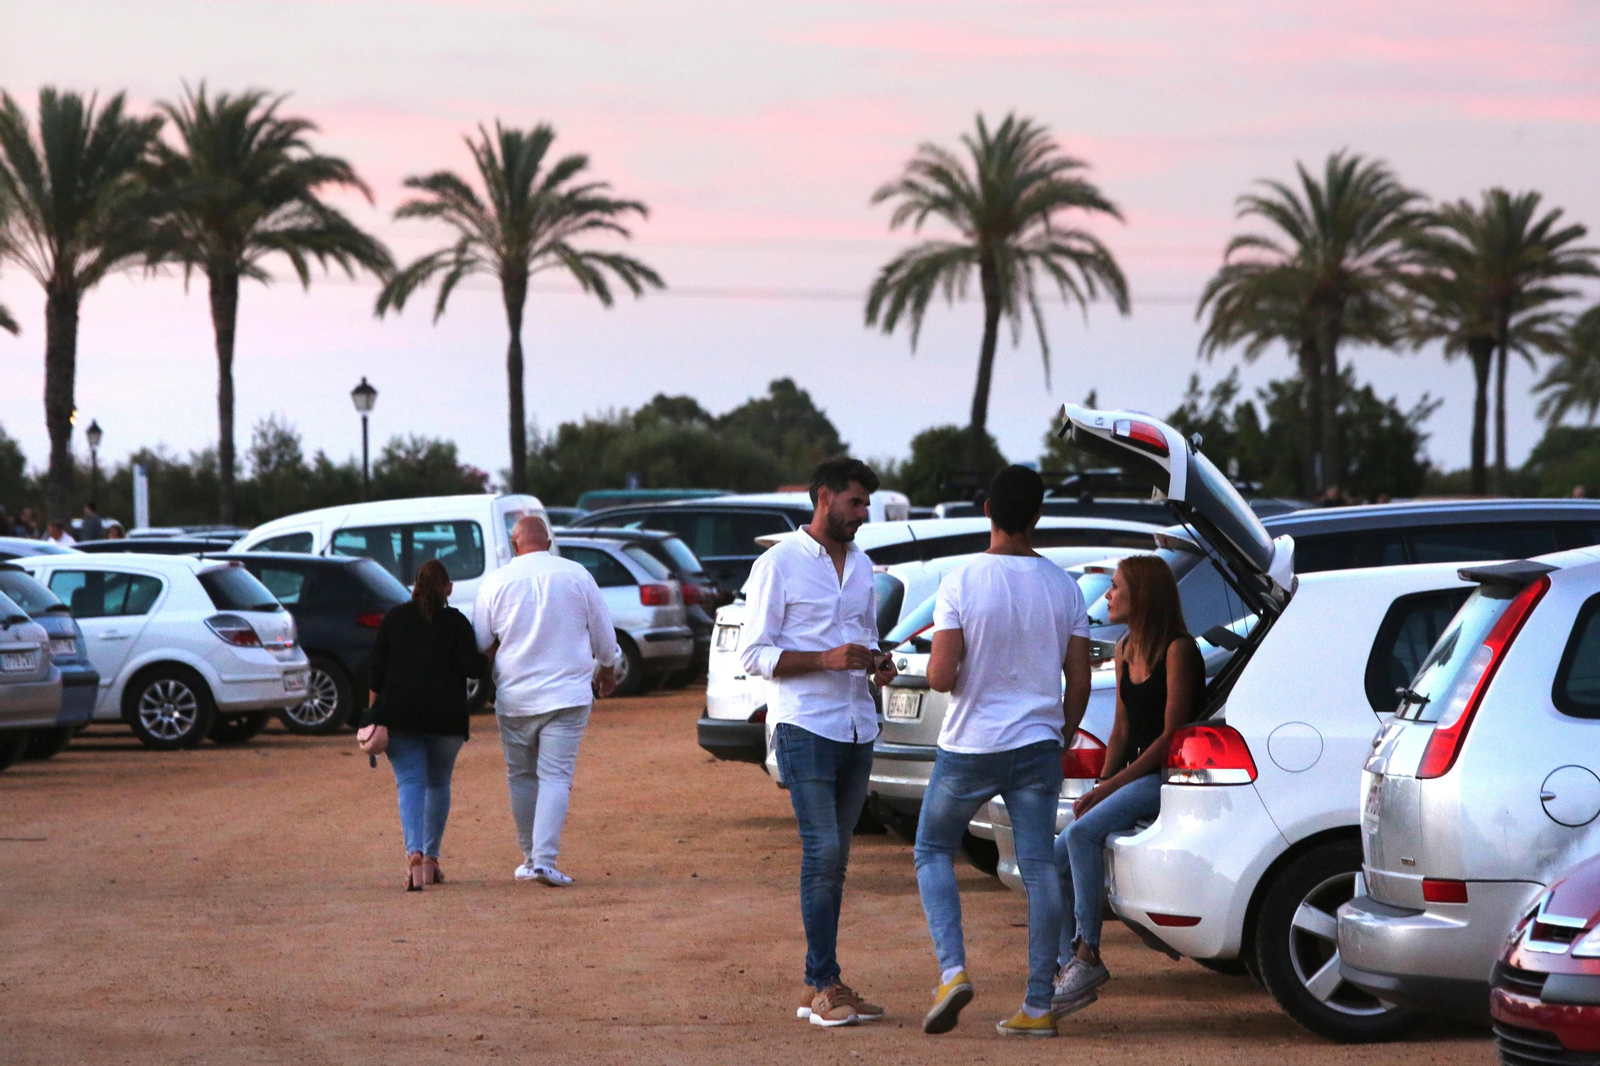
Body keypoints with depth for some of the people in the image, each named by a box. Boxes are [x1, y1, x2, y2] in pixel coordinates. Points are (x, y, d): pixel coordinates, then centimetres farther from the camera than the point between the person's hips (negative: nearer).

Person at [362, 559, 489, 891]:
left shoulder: (394, 618, 8)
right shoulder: (456, 622, 1)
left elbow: (377, 668, 5)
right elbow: (471, 666, -8)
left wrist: (374, 716, 11)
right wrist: (490, 658, 13)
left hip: (399, 714, 0)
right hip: (446, 716, 0)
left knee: (410, 782, -7)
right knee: (438, 783, 17)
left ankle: (414, 854, -29)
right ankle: (431, 858, 19)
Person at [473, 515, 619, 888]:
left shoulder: (497, 581, -2)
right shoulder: (576, 575, -1)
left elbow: (479, 642, 4)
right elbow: (604, 634, 8)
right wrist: (606, 672, 26)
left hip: (513, 697, 1)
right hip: (567, 694, -1)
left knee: (521, 778, 14)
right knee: (555, 778, -4)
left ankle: (530, 859, 20)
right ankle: (544, 861, -16)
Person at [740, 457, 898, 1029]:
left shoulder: (862, 565, 16)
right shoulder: (779, 564, -5)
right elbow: (755, 655, -8)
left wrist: (879, 664, 4)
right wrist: (827, 659, -19)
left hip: (857, 726, 7)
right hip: (805, 725, -7)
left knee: (834, 858, 6)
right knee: (822, 851, -13)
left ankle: (817, 986, 9)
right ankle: (825, 985, -10)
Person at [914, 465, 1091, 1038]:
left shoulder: (962, 583, -12)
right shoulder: (1063, 587, -1)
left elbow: (940, 677, -17)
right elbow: (1079, 681, 2)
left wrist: (953, 675, 7)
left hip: (969, 748, -3)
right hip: (1037, 746, 3)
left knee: (933, 851, 15)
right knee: (1039, 869, 5)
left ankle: (953, 970, -3)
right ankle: (1038, 1006, 4)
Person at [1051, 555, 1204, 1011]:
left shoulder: (1177, 650, -12)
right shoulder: (1126, 649, 14)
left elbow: (1171, 733, -16)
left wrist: (1110, 787, -17)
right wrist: (1102, 784, 0)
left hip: (1166, 777, -9)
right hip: (1134, 776, 9)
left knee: (1084, 832, -29)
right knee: (1057, 858, -2)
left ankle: (1087, 954, -27)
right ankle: (1067, 968, 1)